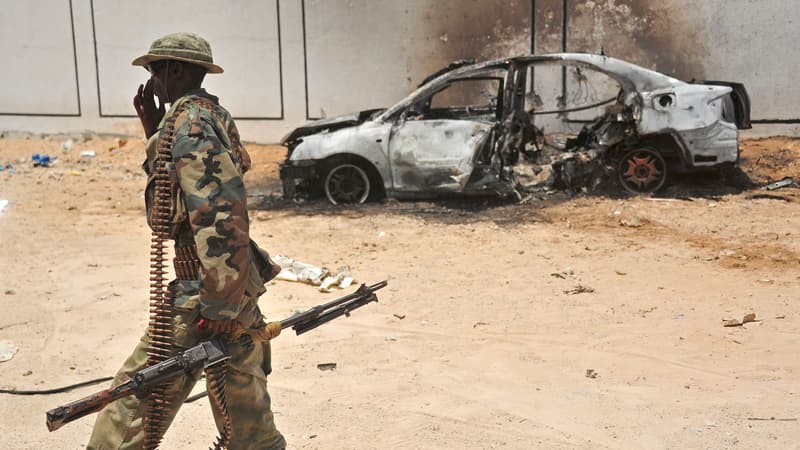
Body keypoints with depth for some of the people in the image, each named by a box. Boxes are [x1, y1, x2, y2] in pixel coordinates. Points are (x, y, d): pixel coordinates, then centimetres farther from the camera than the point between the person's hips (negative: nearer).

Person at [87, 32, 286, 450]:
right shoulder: (214, 116, 14)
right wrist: (154, 132, 13)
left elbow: (221, 213, -25)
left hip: (207, 289, -10)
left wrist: (220, 303, -24)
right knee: (244, 407, 20)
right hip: (241, 283, 10)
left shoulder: (189, 123, -15)